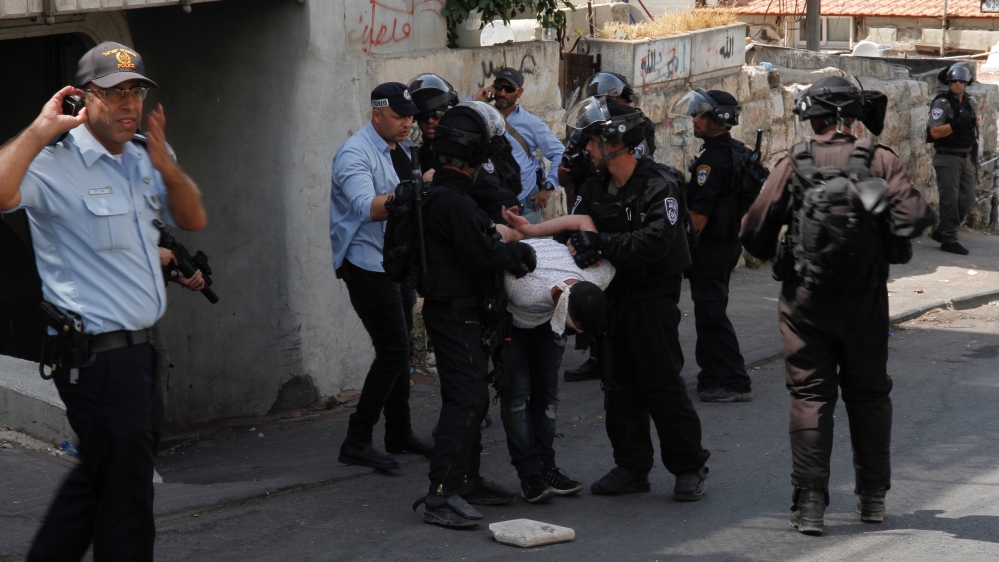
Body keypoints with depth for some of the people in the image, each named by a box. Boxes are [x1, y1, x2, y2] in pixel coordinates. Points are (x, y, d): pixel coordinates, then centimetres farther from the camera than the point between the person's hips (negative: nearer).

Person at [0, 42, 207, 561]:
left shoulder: (140, 159, 12)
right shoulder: (55, 164, -15)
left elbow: (193, 220, 13)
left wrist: (164, 164, -1)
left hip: (138, 347, 9)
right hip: (98, 356, -9)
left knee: (96, 475, 20)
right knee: (125, 497, 2)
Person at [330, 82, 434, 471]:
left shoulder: (402, 149, 13)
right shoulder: (355, 154, -16)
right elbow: (369, 208, -32)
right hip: (368, 265, -9)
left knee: (399, 349, 13)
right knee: (392, 351, -12)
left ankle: (399, 434, 23)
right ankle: (356, 442, -7)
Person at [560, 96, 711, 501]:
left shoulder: (660, 185, -13)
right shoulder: (594, 189, 9)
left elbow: (656, 240, -24)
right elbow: (572, 228, 4)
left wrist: (604, 244, -27)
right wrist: (576, 245, -19)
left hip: (653, 297, -7)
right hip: (612, 296, 7)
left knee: (662, 383, -5)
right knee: (620, 385, 9)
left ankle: (689, 467, 5)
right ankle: (632, 467, 18)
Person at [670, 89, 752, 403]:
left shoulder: (712, 159, -21)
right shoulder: (739, 153, 11)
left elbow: (699, 214, -23)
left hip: (711, 245, -10)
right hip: (730, 241, 10)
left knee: (710, 313, -6)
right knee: (710, 310, 18)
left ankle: (735, 383, -7)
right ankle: (712, 376, 24)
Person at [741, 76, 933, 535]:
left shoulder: (793, 165, -4)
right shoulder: (880, 161, -5)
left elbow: (754, 230, -5)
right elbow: (914, 214, -16)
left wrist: (772, 256, 16)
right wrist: (889, 244, 5)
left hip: (805, 300, -1)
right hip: (865, 297, 1)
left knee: (810, 397, 3)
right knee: (869, 394, 15)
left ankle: (810, 501, -5)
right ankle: (873, 497, 22)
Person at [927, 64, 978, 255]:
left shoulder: (968, 104, 15)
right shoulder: (942, 103, -9)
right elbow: (935, 132, -19)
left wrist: (973, 155, 20)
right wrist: (957, 124, -27)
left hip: (966, 159, 8)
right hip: (947, 158, -8)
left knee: (967, 199, 7)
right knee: (950, 200, -6)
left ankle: (941, 232, 19)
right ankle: (948, 239, -1)